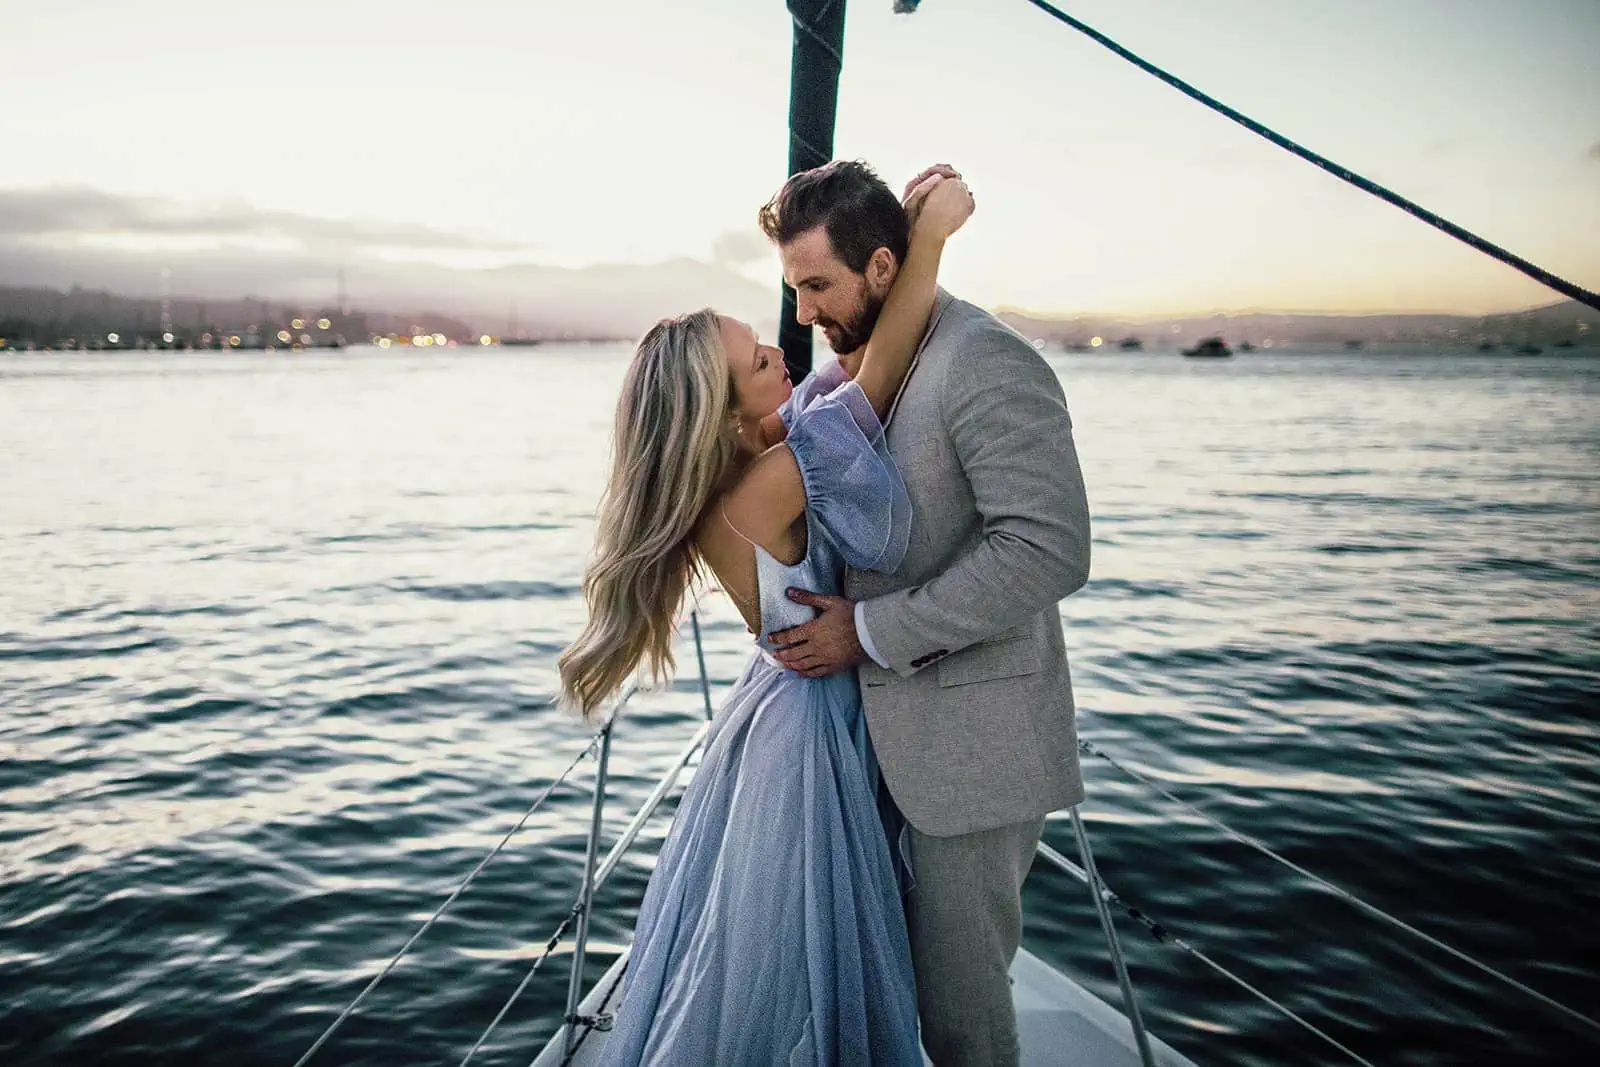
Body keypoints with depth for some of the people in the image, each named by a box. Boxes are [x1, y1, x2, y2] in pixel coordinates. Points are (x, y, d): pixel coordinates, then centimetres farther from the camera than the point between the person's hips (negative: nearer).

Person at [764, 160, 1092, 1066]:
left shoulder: (988, 363, -17)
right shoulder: (859, 367, 12)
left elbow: (1049, 550, -26)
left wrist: (871, 632, -21)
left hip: (973, 741, -8)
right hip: (882, 722, 8)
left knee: (959, 984, 4)